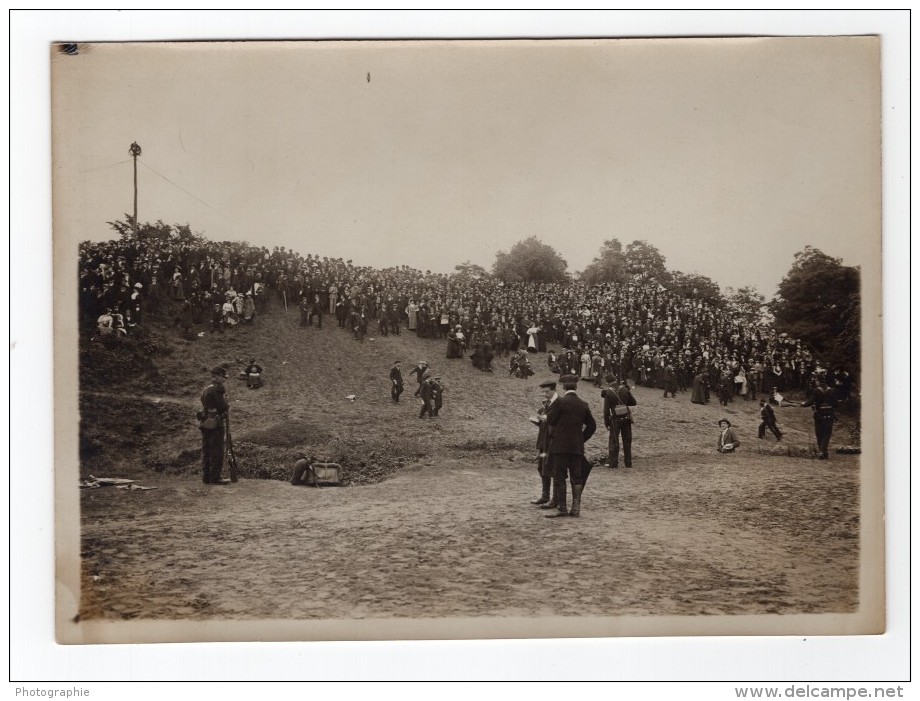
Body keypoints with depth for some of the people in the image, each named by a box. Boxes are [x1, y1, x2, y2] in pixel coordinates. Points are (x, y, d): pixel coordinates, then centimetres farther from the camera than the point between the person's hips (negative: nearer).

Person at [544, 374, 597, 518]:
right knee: (576, 477, 9)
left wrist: (550, 407, 10)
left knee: (559, 477, 0)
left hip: (560, 446, -5)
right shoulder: (583, 404, 6)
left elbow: (549, 420, -5)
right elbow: (592, 426, 11)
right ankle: (576, 508, 7)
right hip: (577, 447, 5)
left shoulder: (560, 402, -11)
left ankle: (561, 508, -2)